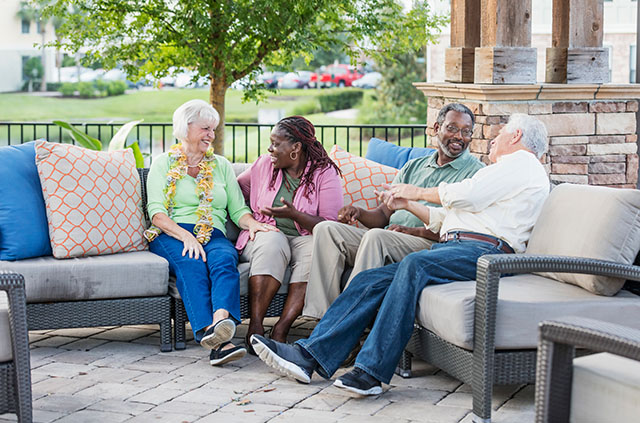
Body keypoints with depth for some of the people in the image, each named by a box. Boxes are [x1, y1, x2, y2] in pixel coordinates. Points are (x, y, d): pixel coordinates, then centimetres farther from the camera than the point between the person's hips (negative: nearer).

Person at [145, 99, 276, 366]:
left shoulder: (221, 165, 26)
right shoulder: (163, 163, 15)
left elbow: (238, 209, 18)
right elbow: (156, 212, 1)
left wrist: (252, 223, -8)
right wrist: (186, 236, -18)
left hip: (213, 235, 3)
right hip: (170, 236, -3)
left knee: (224, 259, -34)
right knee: (192, 265, -37)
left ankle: (221, 319, -63)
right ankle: (216, 341, -58)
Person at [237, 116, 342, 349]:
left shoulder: (324, 173, -3)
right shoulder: (264, 164, 7)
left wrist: (294, 214, -24)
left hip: (304, 237, -1)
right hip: (265, 232, 1)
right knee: (271, 243, -35)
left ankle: (281, 329, -38)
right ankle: (255, 325, -40)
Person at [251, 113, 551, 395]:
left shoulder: (522, 162, 7)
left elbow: (465, 195, -7)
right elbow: (445, 220, 33)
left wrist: (417, 192, 7)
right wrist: (408, 204, 23)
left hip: (484, 249, -9)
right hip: (451, 246, 9)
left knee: (414, 264, -36)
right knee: (370, 280, -9)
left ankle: (372, 370, -41)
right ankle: (309, 355, -20)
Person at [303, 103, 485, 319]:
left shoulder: (475, 172, 5)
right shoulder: (413, 167, 25)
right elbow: (383, 214, 21)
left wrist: (416, 231, -18)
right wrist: (358, 213, -3)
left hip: (431, 245, -7)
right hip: (388, 241, 7)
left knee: (376, 236, -34)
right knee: (326, 229, -12)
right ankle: (321, 316, -22)